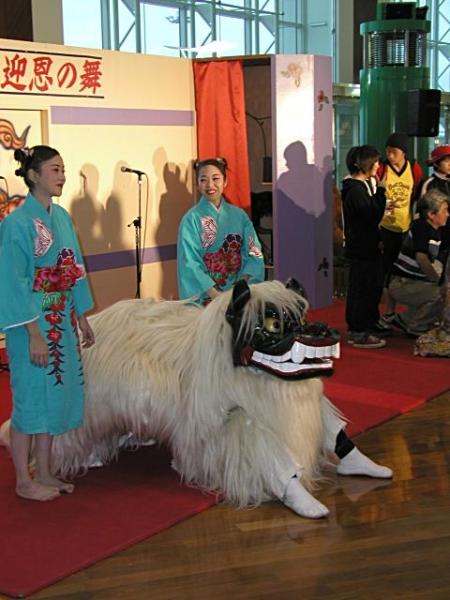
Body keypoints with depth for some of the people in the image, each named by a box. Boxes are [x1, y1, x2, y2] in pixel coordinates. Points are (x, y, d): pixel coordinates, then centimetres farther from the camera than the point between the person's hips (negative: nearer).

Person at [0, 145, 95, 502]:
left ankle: (43, 473, 25)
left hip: (61, 323, 7)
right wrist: (34, 334, -19)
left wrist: (82, 320, 14)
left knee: (55, 395, 12)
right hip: (33, 325, -7)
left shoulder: (62, 217, 8)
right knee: (31, 398, 2)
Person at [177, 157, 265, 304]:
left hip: (238, 293, 3)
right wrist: (216, 295, -16)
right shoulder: (192, 219, -2)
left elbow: (253, 253, 6)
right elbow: (190, 264, -7)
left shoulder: (239, 215, 9)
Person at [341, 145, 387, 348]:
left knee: (358, 288, 15)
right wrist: (380, 190, -20)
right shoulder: (356, 189, -19)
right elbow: (373, 215, -23)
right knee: (367, 289, -4)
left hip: (362, 246, 11)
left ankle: (354, 330, 24)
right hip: (363, 248, -11)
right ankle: (361, 333, 3)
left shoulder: (361, 185, 13)